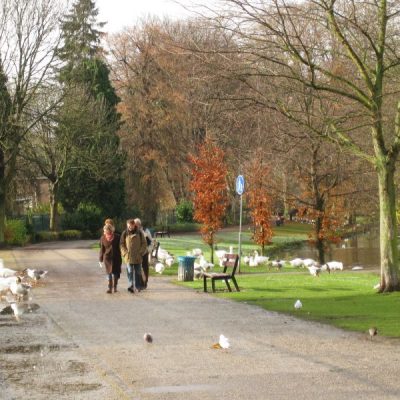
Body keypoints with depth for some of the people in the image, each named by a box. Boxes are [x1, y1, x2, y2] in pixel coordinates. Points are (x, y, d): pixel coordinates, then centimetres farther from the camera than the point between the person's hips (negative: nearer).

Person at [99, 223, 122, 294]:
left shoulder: (117, 237, -5)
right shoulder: (103, 238, 0)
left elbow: (120, 247, 3)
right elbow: (102, 248, 6)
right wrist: (101, 258, 6)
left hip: (116, 257, 0)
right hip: (107, 257, 0)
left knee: (115, 273, 5)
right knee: (109, 273, -3)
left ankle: (115, 287, 19)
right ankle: (110, 288, -2)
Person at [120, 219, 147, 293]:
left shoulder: (139, 233, 2)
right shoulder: (125, 233, 3)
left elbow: (144, 244, 5)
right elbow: (121, 244, 6)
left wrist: (140, 252, -4)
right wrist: (125, 253, -5)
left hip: (138, 257, 0)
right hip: (128, 257, 0)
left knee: (137, 272, 7)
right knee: (130, 272, -6)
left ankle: (137, 286, 16)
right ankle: (131, 286, -7)